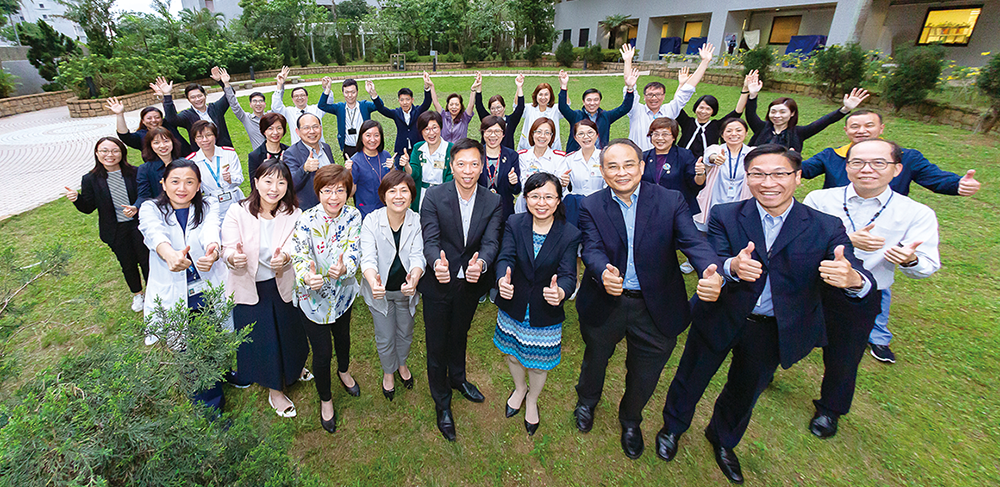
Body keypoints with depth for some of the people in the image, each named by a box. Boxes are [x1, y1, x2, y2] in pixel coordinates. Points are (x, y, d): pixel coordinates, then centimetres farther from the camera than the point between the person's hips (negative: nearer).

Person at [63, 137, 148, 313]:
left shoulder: (135, 173, -9)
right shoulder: (91, 179, -5)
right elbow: (88, 207, -1)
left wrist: (136, 208, -29)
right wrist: (77, 199, -21)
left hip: (138, 225, -1)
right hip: (115, 231, 2)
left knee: (146, 260, 10)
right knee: (128, 264, 16)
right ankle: (137, 294, 38)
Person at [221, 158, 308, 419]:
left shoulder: (294, 214, -9)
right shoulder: (238, 213, -13)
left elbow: (294, 246, -19)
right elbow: (228, 250, -19)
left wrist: (285, 257, -42)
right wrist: (234, 258, -42)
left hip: (283, 284, 2)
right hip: (250, 288, -2)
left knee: (288, 332, 18)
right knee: (261, 338, 10)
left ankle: (292, 371, 51)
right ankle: (274, 391, 33)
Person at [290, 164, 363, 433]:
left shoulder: (353, 215, -13)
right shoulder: (306, 221, -21)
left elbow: (354, 249, -20)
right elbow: (299, 257, -27)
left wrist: (344, 268, -42)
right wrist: (307, 277, -50)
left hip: (343, 292, 3)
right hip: (313, 295, -3)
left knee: (343, 336, 26)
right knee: (322, 352, 6)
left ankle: (344, 372, 58)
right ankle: (325, 399, 34)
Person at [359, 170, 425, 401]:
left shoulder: (417, 221, -15)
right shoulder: (371, 221, -19)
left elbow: (418, 255, -25)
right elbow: (368, 256, -29)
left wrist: (414, 277, -47)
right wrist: (373, 280, -51)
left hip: (406, 288, 1)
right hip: (380, 289, -1)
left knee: (405, 333, 23)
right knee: (385, 338, 16)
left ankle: (402, 364, 54)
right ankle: (388, 371, 47)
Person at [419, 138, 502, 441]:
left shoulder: (492, 202, -7)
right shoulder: (434, 196, -15)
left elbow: (491, 242, -17)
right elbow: (430, 241, -22)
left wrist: (481, 263, -40)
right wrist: (437, 262, -46)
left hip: (470, 284, 3)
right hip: (439, 283, -2)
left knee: (459, 336, 26)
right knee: (437, 345, 11)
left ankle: (457, 378, 56)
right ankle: (442, 404, 35)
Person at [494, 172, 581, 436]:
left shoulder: (570, 234, -14)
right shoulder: (514, 224, -10)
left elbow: (568, 273, -23)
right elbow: (506, 257, -22)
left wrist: (561, 291, -47)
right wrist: (502, 280, -45)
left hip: (545, 313, -1)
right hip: (513, 307, 2)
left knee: (538, 364, 18)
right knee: (512, 353, 24)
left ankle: (532, 400, 52)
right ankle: (520, 388, 58)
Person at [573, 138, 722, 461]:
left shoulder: (671, 201, -8)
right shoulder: (591, 207, -8)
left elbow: (693, 241, -20)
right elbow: (592, 249, -21)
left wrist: (712, 270, -41)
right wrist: (604, 272, -44)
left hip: (655, 309, 1)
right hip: (604, 304, 0)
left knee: (644, 376, 20)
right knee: (595, 360, 25)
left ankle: (630, 420, 53)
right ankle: (587, 401, 59)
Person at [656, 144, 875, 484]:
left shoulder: (826, 228, -11)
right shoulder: (725, 217, -14)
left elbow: (861, 280, -20)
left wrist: (853, 278, -45)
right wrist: (733, 266, -48)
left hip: (774, 331, 2)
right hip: (719, 320, -1)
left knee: (745, 391, 24)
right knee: (691, 378, 17)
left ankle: (723, 439, 54)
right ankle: (672, 427, 48)